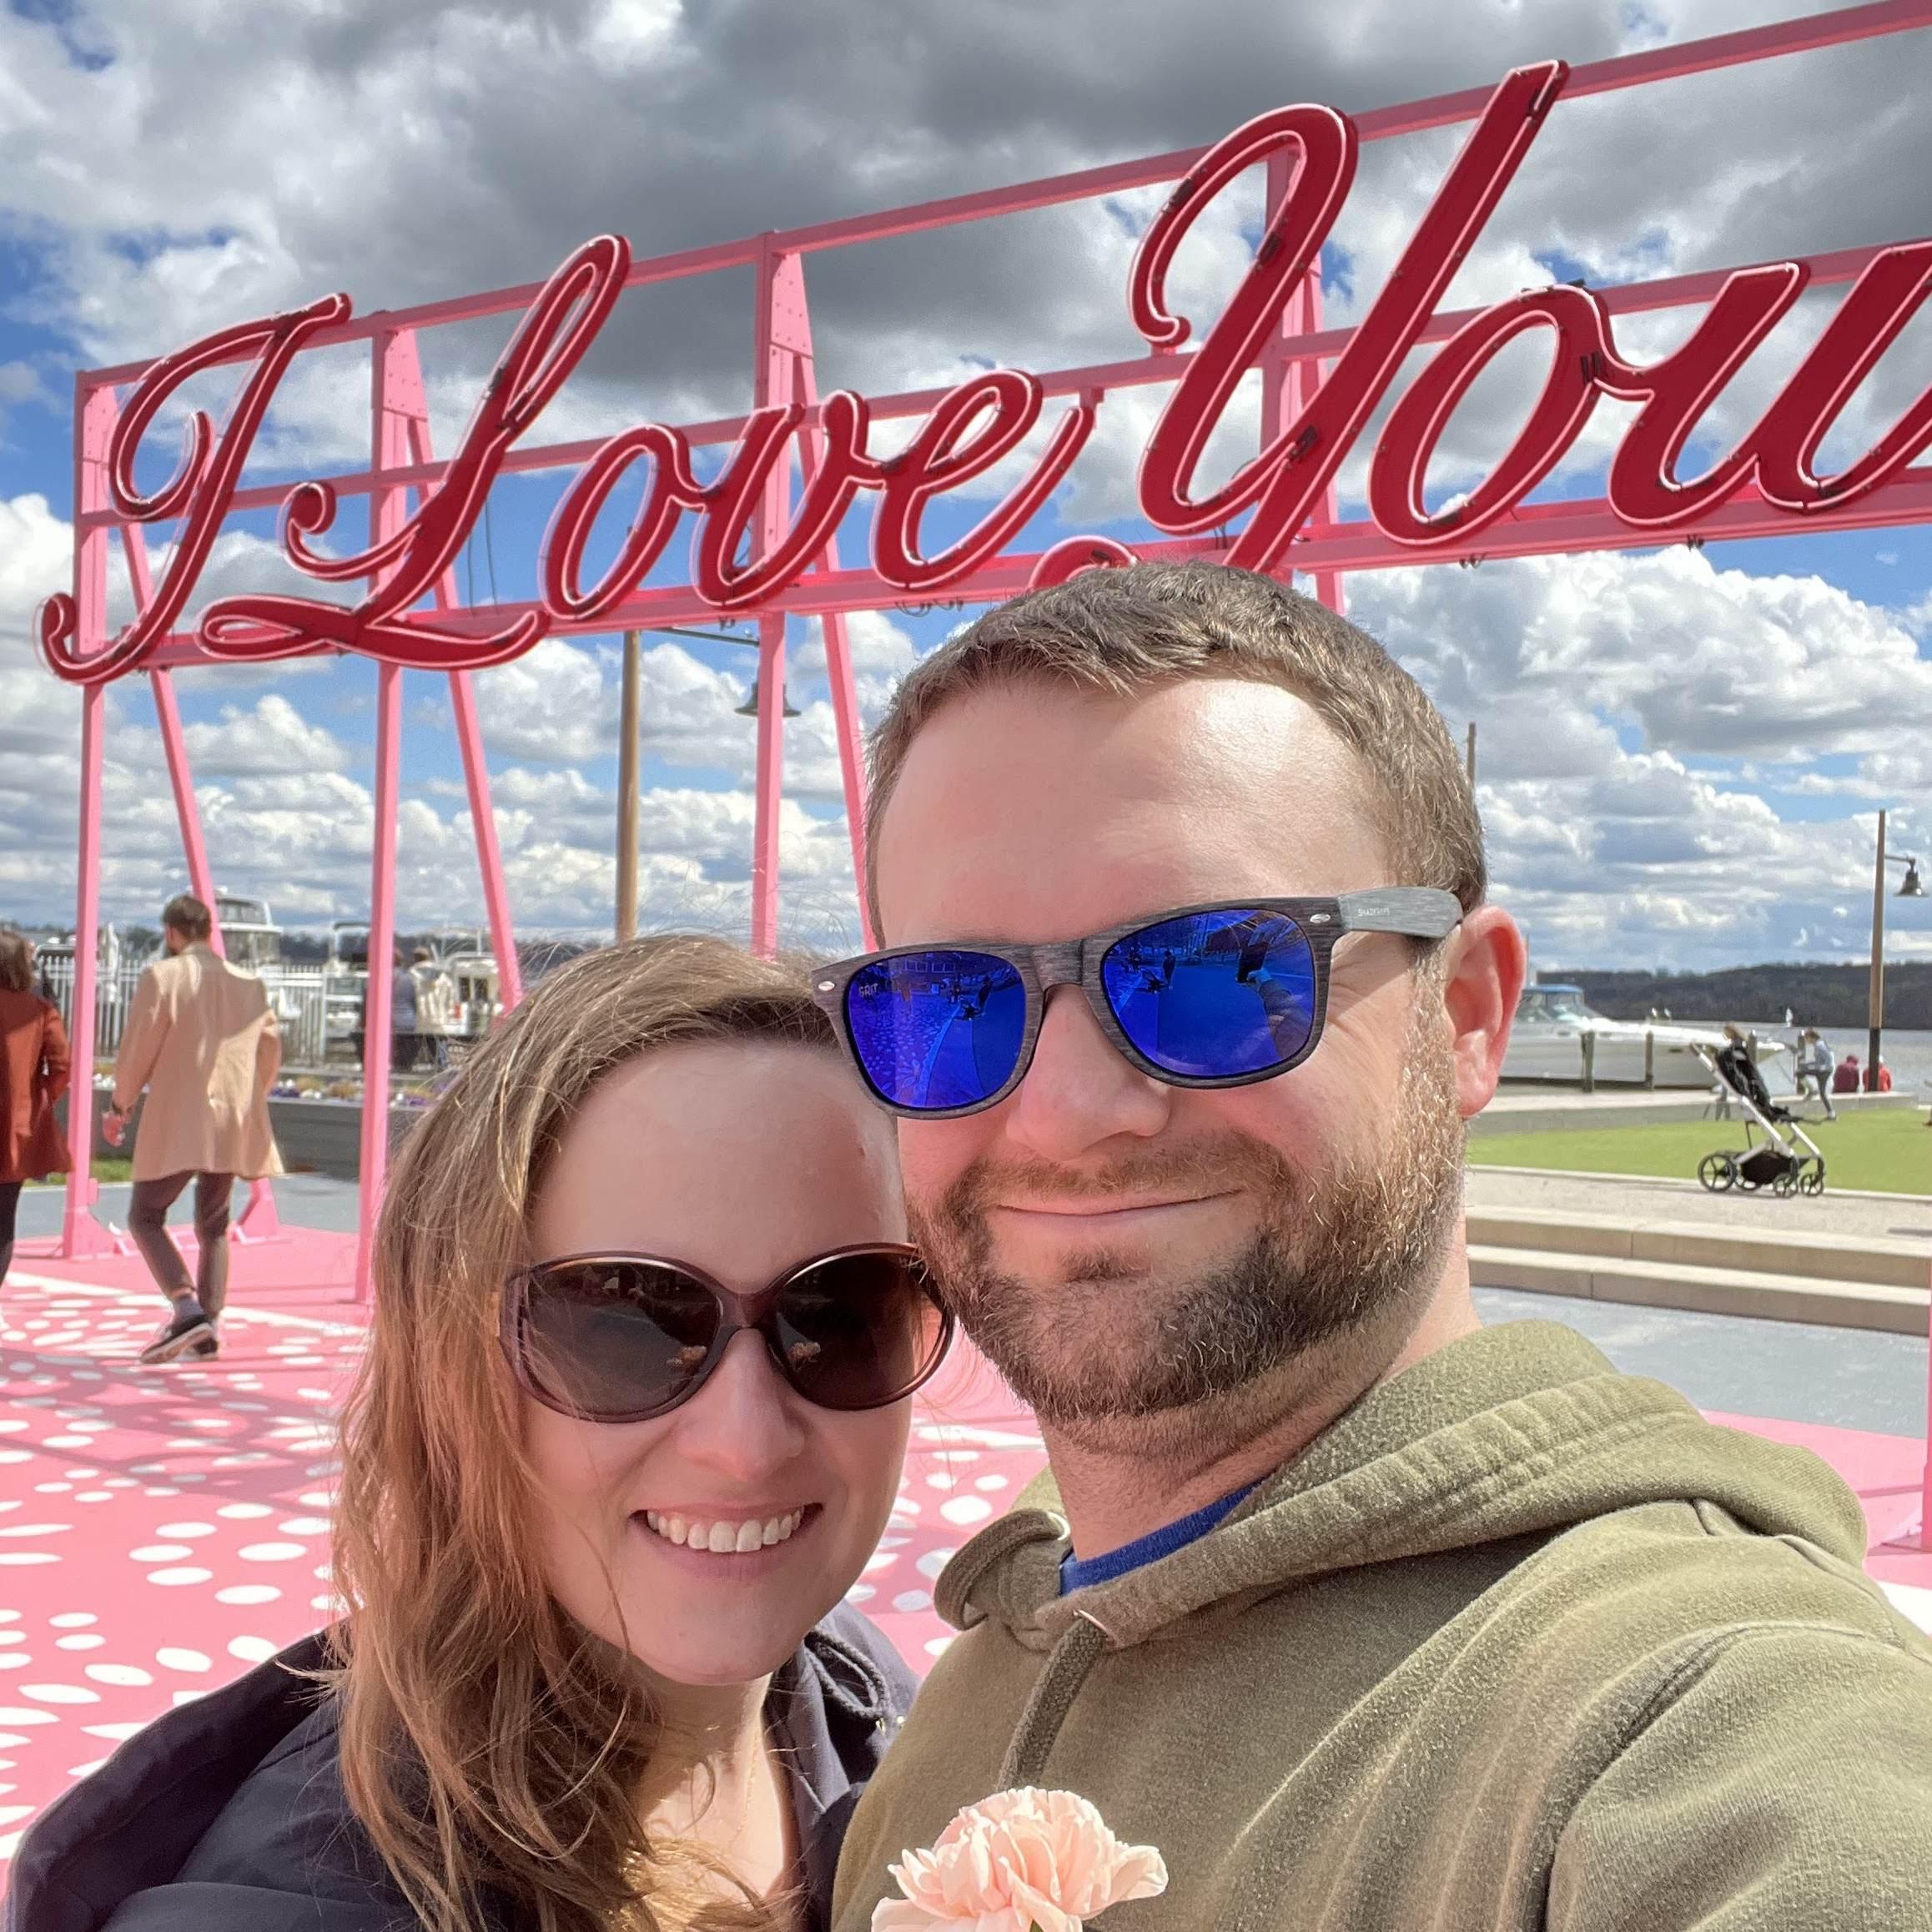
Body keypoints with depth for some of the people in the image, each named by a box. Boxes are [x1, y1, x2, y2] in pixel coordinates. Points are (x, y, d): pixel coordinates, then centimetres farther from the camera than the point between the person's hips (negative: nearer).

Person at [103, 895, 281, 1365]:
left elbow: (137, 1049, -6)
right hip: (234, 1125, 6)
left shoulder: (163, 976, -5)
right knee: (213, 1226, 14)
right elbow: (269, 1053, 12)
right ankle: (207, 1333, 10)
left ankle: (187, 1309, -15)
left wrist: (119, 1107, 6)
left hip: (178, 1120, -5)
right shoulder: (249, 983, 10)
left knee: (145, 1217, 3)